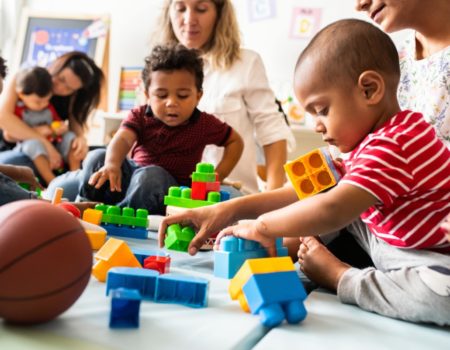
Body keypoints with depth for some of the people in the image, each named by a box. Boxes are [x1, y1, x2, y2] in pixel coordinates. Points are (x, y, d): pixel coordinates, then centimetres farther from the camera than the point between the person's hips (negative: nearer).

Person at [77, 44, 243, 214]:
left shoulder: (203, 124, -8)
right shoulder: (140, 116, -5)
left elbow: (235, 141, 3)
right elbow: (122, 139, -25)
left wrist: (217, 176, -7)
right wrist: (112, 164, -48)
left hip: (170, 186, -3)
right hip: (133, 174, 3)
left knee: (150, 176, -37)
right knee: (97, 157, -15)